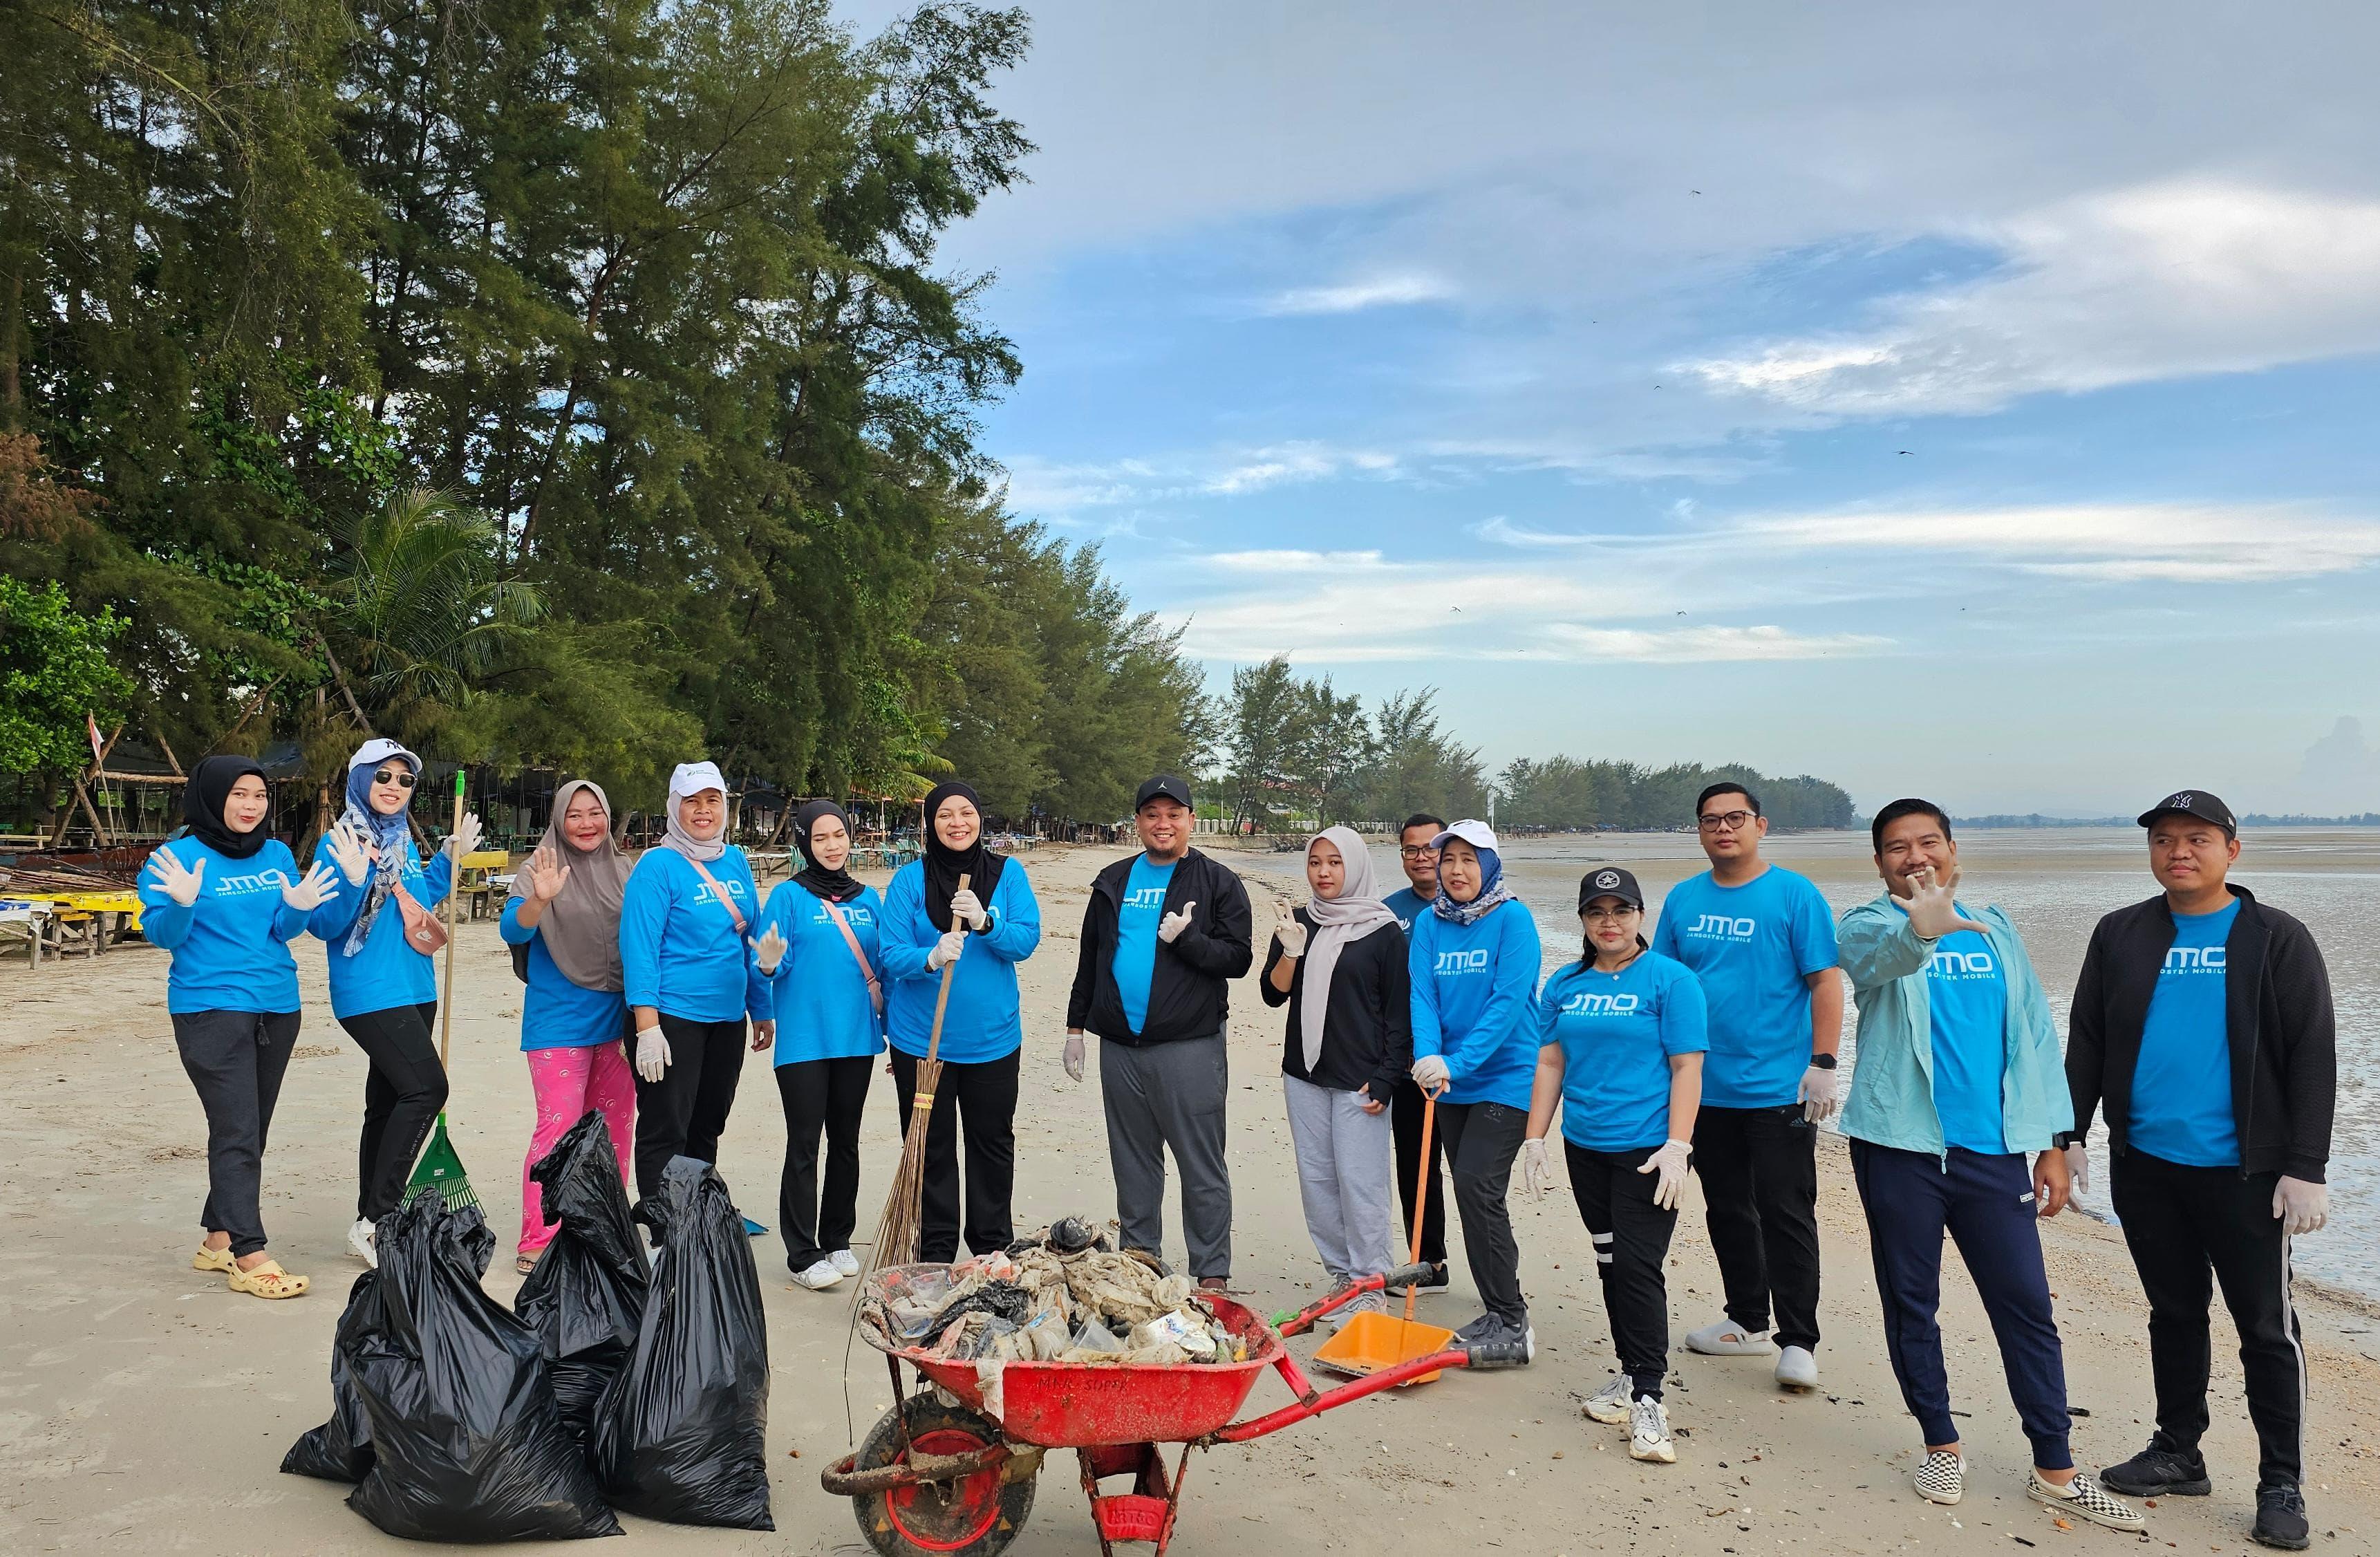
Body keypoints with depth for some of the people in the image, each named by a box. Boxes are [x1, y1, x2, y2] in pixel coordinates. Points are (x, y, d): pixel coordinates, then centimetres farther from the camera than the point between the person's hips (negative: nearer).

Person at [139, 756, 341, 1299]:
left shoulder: (277, 855, 7)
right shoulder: (178, 856, -6)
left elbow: (283, 931, 3)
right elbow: (161, 935, -8)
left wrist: (299, 907, -18)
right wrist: (182, 904, -28)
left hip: (277, 1006, 6)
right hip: (210, 1007, -6)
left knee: (251, 1132, 12)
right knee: (237, 1132, -10)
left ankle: (218, 1239, 24)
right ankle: (248, 1256, -9)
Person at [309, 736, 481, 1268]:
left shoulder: (403, 840, 12)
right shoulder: (339, 841, -10)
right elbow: (323, 925, -13)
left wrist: (449, 859, 17)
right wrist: (353, 880, -28)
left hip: (413, 990, 8)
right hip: (369, 993, -8)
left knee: (387, 1103, 11)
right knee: (426, 1087, -19)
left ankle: (371, 1226, 20)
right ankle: (376, 1220, -11)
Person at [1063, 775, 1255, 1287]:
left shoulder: (1218, 883, 1)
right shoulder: (1113, 882, 14)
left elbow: (1237, 957, -6)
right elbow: (1089, 958, 19)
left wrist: (1185, 938, -20)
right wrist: (1076, 1026, 16)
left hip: (1190, 1047, -5)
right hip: (1120, 1047, 5)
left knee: (1202, 1167, -1)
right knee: (1133, 1162, 14)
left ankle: (1212, 1273, 6)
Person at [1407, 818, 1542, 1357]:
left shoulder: (1513, 919, -11)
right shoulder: (1429, 923, 3)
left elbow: (1508, 1003, -19)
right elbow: (1423, 998, -4)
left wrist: (1457, 1064, -26)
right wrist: (1429, 1056, -23)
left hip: (1505, 1076, -6)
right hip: (1451, 1085, 6)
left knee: (1476, 1186, -15)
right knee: (1471, 1194, 12)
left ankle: (1511, 1323, -4)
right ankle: (1501, 1311, 26)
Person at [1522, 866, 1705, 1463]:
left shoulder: (1670, 979, -5)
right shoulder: (1565, 985, 10)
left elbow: (1687, 1068, -8)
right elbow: (1551, 1063, 12)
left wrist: (1677, 1147, -15)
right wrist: (1535, 1139, 8)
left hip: (1646, 1149, -5)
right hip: (1586, 1146, 5)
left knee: (1638, 1266, -9)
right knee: (1610, 1262, 12)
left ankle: (1648, 1397, -3)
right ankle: (1630, 1373, 26)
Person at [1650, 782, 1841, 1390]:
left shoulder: (1794, 894, -6)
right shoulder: (1683, 899, 7)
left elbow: (1826, 982, -8)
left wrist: (1823, 1064, -13)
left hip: (1779, 1089, -5)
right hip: (1705, 1087, 5)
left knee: (1785, 1215, -1)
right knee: (1727, 1210, 15)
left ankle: (1798, 1341, 7)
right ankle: (1747, 1321, 29)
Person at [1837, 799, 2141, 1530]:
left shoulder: (1993, 930, 11)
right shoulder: (1869, 926, -2)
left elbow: (2033, 1034, 13)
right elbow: (1879, 953, -29)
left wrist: (2053, 1144, 8)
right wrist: (1920, 927, -52)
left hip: (1992, 1149, 3)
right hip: (1900, 1146, -3)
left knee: (2027, 1306, 4)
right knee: (1910, 1303, 8)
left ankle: (2055, 1471, 15)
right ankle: (1941, 1444, 25)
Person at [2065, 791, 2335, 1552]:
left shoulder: (2276, 940, -3)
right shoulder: (2120, 935, 6)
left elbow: (2313, 1056, -6)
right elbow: (2085, 1041, 9)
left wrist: (2306, 1167, -11)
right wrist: (2069, 1136, 3)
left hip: (2243, 1172, -3)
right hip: (2144, 1165, 3)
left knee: (2266, 1326, 5)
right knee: (2174, 1312, 14)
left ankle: (2281, 1484, 16)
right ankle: (2178, 1454, 26)